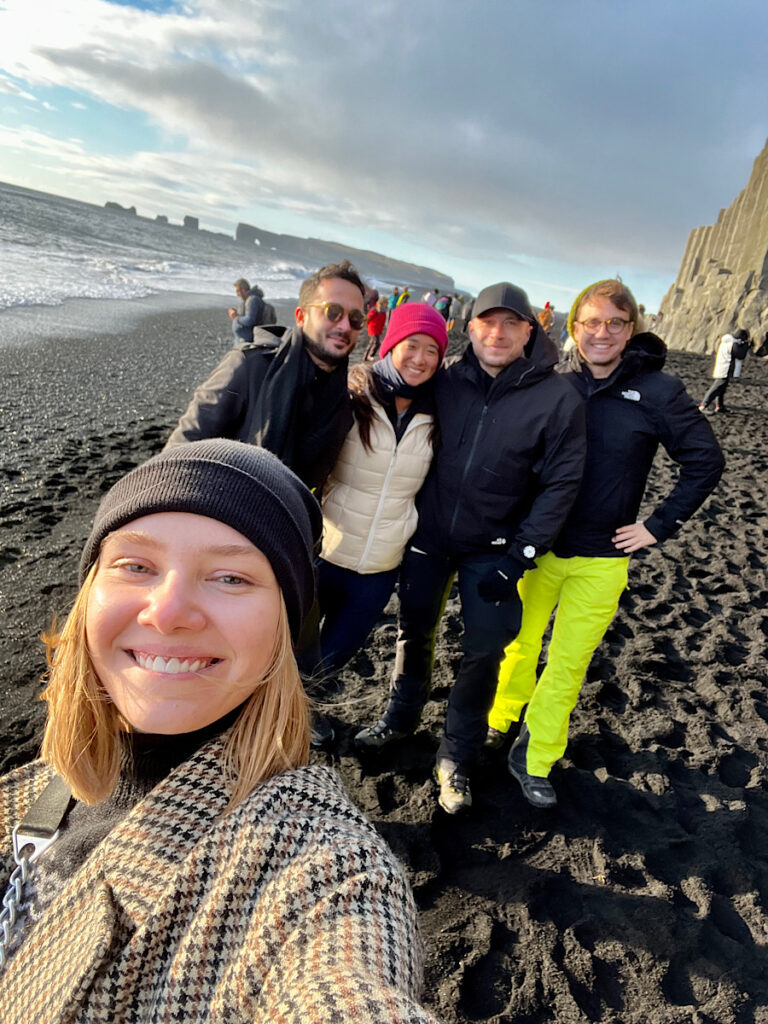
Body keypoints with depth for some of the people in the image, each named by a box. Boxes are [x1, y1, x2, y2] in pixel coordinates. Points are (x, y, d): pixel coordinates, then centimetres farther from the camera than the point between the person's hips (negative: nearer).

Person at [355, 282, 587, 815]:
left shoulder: (558, 399, -12)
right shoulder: (445, 381, -6)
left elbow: (560, 484, -10)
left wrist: (517, 558, -14)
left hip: (493, 549, -2)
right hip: (428, 536, 2)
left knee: (483, 653, 4)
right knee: (414, 632, 17)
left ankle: (457, 757, 26)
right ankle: (401, 716, 43)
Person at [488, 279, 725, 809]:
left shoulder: (658, 392, -8)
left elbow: (706, 461, 0)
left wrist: (658, 526, -4)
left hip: (601, 559, -1)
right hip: (535, 547, 1)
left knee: (568, 663, 9)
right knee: (519, 643, 14)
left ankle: (535, 759, 26)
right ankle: (500, 722, 38)